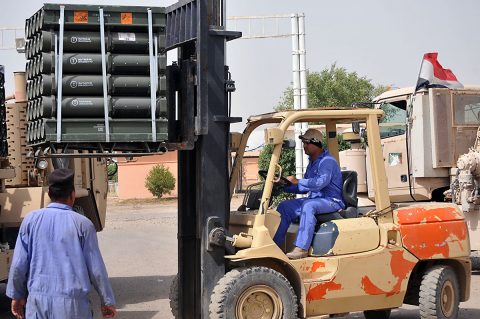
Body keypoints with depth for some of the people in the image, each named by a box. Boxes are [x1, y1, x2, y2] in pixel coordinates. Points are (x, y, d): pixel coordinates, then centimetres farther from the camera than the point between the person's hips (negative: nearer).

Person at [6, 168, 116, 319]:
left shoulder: (31, 220, 1)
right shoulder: (82, 223, -4)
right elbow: (96, 268, -2)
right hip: (72, 303, -2)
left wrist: (16, 295, 17)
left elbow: (18, 264, 2)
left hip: (37, 300, 2)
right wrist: (107, 301, 8)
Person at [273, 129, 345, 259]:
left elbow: (320, 182, -28)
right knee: (284, 206, -6)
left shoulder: (327, 161, -12)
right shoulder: (312, 163, 18)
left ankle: (302, 248, -38)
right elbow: (304, 188, 21)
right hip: (315, 200, 9)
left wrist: (298, 181, -28)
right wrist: (285, 186, 8)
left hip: (332, 201, -9)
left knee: (308, 205, -37)